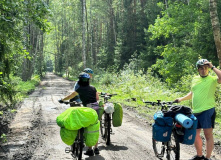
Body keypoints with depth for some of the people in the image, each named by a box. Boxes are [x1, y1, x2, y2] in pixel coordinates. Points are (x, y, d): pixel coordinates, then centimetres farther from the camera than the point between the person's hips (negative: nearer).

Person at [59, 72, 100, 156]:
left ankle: (90, 150, 5)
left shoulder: (80, 89, -3)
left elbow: (70, 96, 4)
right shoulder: (93, 88, 11)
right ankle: (96, 148, 19)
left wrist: (62, 100, 18)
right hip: (96, 108, 5)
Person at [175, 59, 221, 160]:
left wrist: (212, 67, -18)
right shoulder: (195, 79, 16)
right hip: (195, 111, 7)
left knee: (208, 135, -2)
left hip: (208, 111, -7)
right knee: (195, 134, 14)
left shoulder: (212, 79, -3)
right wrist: (182, 99, 20)